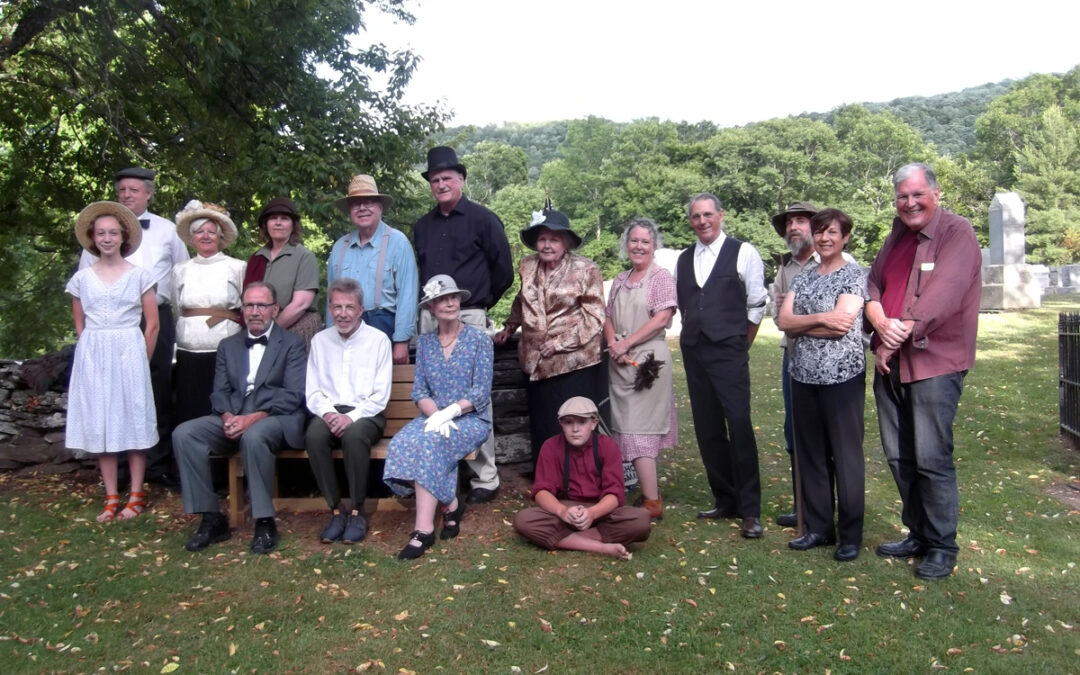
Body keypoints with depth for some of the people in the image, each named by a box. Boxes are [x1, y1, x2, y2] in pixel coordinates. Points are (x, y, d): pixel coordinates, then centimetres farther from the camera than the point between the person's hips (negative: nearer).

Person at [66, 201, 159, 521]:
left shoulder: (139, 275, 1)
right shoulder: (81, 278, 7)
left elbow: (152, 325, 2)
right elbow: (79, 325, 14)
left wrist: (141, 360, 0)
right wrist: (95, 352, 6)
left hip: (129, 354, -2)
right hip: (93, 358, 3)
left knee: (133, 422, 0)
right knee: (99, 426, 3)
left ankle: (136, 496, 8)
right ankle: (111, 499, 10)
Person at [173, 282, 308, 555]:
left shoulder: (292, 344, 4)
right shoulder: (228, 345, 20)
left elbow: (294, 395, -7)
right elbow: (219, 392, 12)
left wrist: (253, 418, -19)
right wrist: (228, 417, -12)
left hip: (276, 418, -5)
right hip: (233, 419, 5)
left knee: (254, 436, -38)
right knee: (183, 434, -19)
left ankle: (265, 523, -23)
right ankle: (211, 519, -12)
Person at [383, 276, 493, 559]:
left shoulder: (479, 339, -1)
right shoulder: (424, 342, 11)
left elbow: (481, 392, -8)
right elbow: (419, 390, 4)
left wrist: (449, 412, -20)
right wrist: (436, 415, -16)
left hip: (471, 418, -4)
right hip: (434, 418, 4)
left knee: (428, 443, -33)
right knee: (403, 443, -28)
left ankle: (424, 528, -28)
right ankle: (451, 505, -14)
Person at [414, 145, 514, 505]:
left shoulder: (483, 219, 0)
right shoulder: (422, 226, 17)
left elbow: (504, 272, 3)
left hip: (468, 318, -5)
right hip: (430, 319, 6)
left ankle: (485, 479, 3)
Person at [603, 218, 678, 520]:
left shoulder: (661, 277, -4)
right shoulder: (620, 280, 17)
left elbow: (662, 319, -13)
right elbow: (608, 316, 16)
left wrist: (626, 344, -13)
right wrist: (612, 343, -4)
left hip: (647, 359, -7)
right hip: (620, 362, 7)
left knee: (638, 429, -9)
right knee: (626, 425, 8)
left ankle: (652, 501, -4)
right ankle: (648, 489, 18)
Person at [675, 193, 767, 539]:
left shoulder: (742, 253, -2)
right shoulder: (683, 259, 13)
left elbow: (756, 306, 0)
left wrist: (740, 347, 3)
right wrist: (690, 338, 12)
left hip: (729, 353, -5)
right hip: (693, 353, 5)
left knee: (739, 427, -9)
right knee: (707, 429, 9)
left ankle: (749, 509, 1)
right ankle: (725, 500, 22)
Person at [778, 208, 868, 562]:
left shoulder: (854, 275, -4)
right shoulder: (803, 276, 12)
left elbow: (841, 325, -16)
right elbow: (784, 320, 0)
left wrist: (799, 325, -6)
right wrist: (820, 318, -14)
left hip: (842, 376, -5)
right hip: (804, 376, 6)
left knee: (845, 455, 3)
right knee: (811, 453, 11)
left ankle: (850, 535, 14)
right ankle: (817, 527, 23)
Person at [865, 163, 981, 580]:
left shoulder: (957, 234, -6)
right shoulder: (898, 235, 16)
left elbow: (942, 298, -17)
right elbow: (873, 284, 8)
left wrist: (899, 338, -16)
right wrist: (882, 325, -12)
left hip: (934, 362, -7)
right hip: (890, 363, 7)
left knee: (931, 458, -4)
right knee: (898, 456, 11)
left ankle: (942, 546, 11)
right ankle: (918, 533, 26)